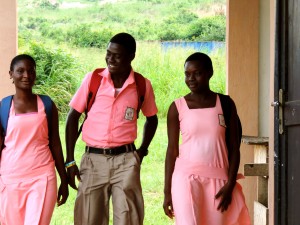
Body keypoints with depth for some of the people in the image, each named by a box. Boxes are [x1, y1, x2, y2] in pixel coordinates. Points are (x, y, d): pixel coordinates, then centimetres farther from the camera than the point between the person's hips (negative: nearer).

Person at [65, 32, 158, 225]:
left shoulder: (142, 85, 0)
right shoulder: (93, 79, -2)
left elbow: (152, 118, 18)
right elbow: (73, 117, 4)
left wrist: (142, 150, 8)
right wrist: (70, 160, 1)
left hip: (126, 160, 0)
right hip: (93, 159, 1)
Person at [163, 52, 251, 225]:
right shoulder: (178, 107, 2)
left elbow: (234, 147, 5)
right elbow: (172, 150, 4)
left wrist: (230, 184, -4)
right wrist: (167, 191, 2)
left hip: (218, 180, 2)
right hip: (187, 178, -2)